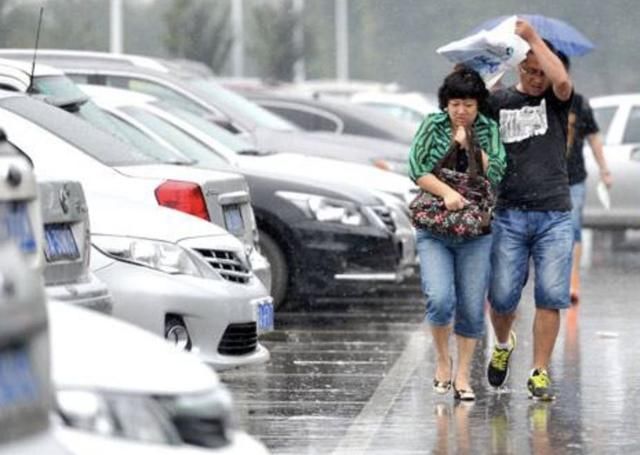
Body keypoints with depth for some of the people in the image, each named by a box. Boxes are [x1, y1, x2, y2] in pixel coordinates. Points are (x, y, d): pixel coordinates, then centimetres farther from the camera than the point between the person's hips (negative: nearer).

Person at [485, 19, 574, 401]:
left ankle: (540, 373, 4)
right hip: (509, 215, 0)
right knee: (503, 297, -1)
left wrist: (532, 36, -14)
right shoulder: (498, 102, 8)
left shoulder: (556, 100, 5)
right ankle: (503, 345, 30)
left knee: (550, 297, -5)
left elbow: (562, 80, -17)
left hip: (554, 215, 0)